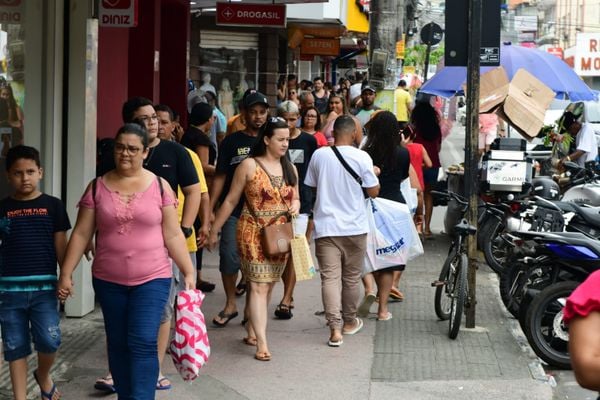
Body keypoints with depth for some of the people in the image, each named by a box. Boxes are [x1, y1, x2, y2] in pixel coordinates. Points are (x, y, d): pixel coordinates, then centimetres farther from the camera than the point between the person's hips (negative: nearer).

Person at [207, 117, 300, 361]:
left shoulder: (290, 169, 10)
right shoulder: (249, 166, -6)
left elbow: (294, 198, 21)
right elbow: (230, 201, -2)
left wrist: (295, 204, -4)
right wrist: (214, 231, -2)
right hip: (254, 234, -6)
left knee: (267, 287, 11)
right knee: (258, 287, -10)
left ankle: (252, 332, 25)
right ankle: (262, 343, -13)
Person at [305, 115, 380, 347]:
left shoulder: (318, 155, -1)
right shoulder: (361, 157, -8)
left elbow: (310, 187, 10)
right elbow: (373, 192, -5)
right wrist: (374, 174, 14)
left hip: (325, 226, 1)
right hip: (354, 227, -1)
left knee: (330, 277, -3)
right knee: (351, 278, 15)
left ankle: (335, 328, -13)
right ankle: (349, 322, 29)